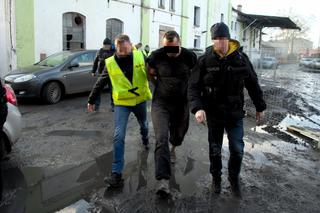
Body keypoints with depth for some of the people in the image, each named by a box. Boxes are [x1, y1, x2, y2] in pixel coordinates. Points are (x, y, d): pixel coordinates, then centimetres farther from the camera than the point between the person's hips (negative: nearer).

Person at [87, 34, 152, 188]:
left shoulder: (140, 57, -11)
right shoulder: (110, 63, -9)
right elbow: (100, 83, 2)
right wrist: (91, 100, 8)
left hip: (140, 100, 2)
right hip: (121, 103, -1)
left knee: (143, 125, 27)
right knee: (119, 137, -11)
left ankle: (145, 139, 62)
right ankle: (117, 173, -5)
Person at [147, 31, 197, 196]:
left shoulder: (190, 57, -10)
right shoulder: (156, 56, -12)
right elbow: (150, 73, 8)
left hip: (182, 103, 2)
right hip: (160, 103, -2)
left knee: (178, 133, 20)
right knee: (161, 139, -14)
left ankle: (173, 149, 56)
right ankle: (163, 180, -14)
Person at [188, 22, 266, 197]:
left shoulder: (241, 58, -5)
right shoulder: (205, 60, -10)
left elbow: (253, 84, 5)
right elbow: (193, 86, -12)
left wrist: (260, 107, 10)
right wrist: (197, 108, -28)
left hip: (235, 113, 1)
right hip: (213, 114, -1)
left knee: (237, 150, 5)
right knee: (215, 149, 13)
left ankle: (234, 179, 31)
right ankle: (216, 178, 37)